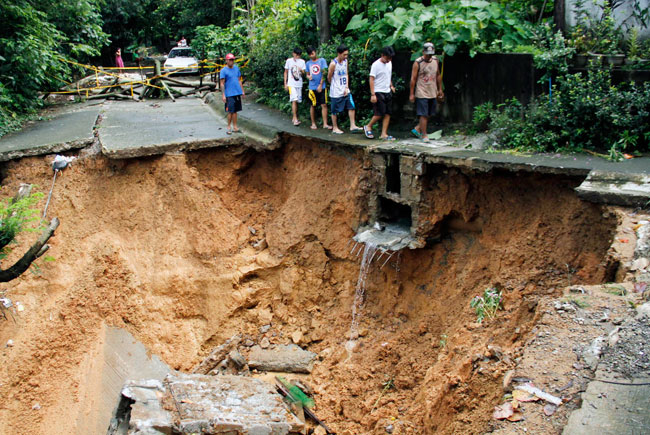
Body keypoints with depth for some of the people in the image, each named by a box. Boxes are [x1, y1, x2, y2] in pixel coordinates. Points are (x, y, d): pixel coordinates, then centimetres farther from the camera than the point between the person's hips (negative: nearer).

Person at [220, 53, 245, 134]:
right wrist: (223, 95, -12)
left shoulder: (236, 68, 11)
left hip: (237, 93, 5)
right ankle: (228, 127, 8)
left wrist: (242, 91, 16)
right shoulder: (223, 70, -6)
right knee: (230, 111, -4)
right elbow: (222, 83, -7)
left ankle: (235, 127, 14)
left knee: (235, 111, 9)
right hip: (229, 94, -5)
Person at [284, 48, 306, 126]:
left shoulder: (302, 61, 6)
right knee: (294, 100, -14)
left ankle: (295, 117, 21)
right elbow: (286, 72, 5)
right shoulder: (289, 61, 0)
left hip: (299, 84, 3)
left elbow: (304, 73, 5)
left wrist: (301, 70, -19)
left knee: (297, 101, 8)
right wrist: (285, 83, 1)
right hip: (291, 84, -3)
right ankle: (295, 119, -15)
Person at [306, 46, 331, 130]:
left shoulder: (322, 60, 0)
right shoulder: (308, 63, 9)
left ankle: (325, 124, -2)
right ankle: (313, 123, 18)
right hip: (312, 88, 2)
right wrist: (308, 77, -8)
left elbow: (324, 73, -3)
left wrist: (320, 85, -8)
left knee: (324, 105, -5)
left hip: (322, 87, -2)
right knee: (313, 105, 7)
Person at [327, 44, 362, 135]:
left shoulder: (345, 61, 4)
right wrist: (334, 86, 6)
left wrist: (346, 87, -2)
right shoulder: (333, 64, -16)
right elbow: (329, 78, -7)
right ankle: (335, 128, 16)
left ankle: (352, 126, 7)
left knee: (351, 107, 2)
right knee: (335, 111, 4)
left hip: (345, 91, 6)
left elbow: (346, 75, 8)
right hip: (336, 92, -6)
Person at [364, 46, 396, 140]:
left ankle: (384, 134, 6)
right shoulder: (376, 65, -12)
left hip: (388, 92, 7)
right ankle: (368, 127, 13)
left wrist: (391, 85, 16)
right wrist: (373, 94, -18)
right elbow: (371, 79, -13)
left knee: (388, 114, 2)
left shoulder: (389, 63, 10)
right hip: (378, 92, -7)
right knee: (379, 114, -10)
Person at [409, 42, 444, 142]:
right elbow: (413, 78, -7)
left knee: (429, 114, 9)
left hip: (433, 93, 6)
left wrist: (440, 89, 17)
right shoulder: (417, 63, -9)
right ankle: (424, 135, 1)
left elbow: (438, 75, 18)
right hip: (422, 93, -6)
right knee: (424, 115, -5)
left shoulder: (435, 60, 8)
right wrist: (412, 94, -9)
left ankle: (417, 129, 23)